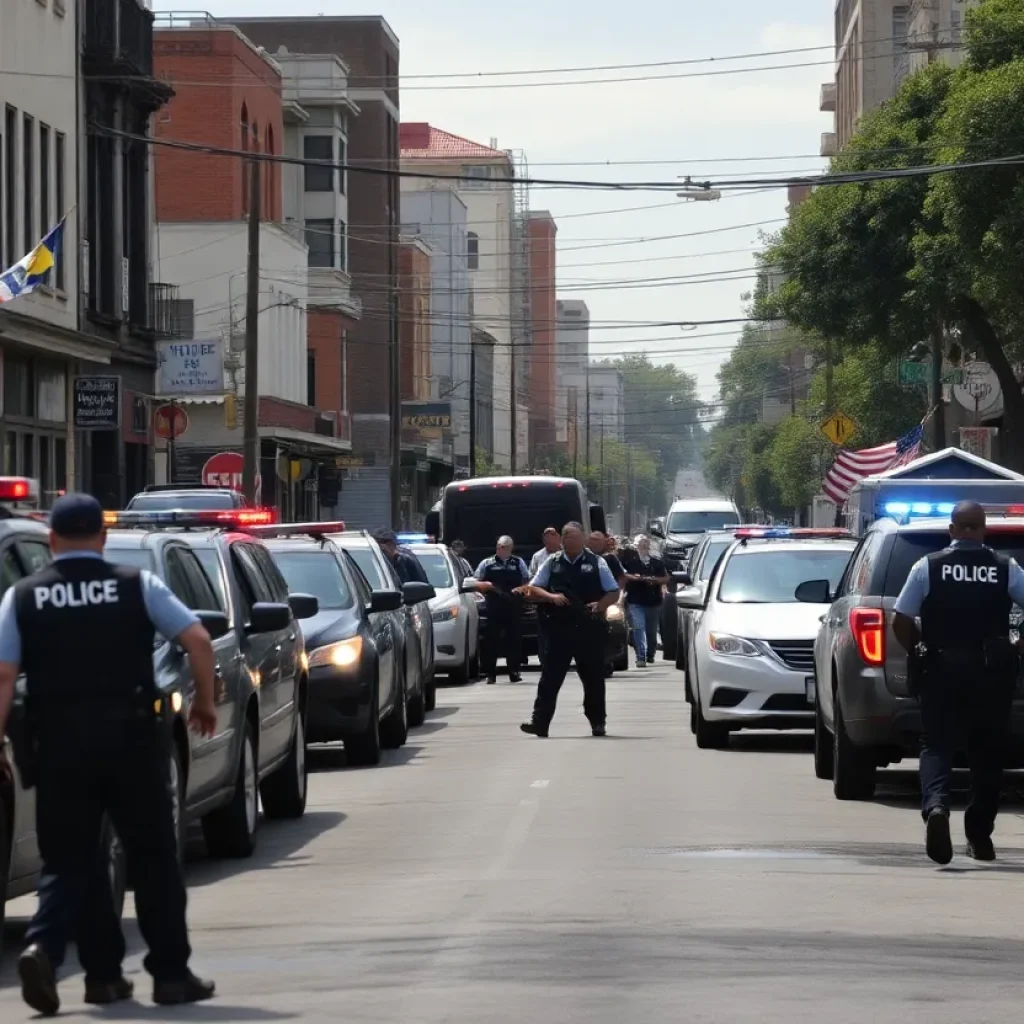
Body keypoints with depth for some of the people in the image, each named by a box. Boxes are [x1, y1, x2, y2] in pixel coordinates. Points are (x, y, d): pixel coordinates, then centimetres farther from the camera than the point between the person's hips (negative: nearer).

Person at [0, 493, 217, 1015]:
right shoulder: (136, 585, 2)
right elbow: (198, 640, -4)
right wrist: (205, 700, 10)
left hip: (59, 744, 1)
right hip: (130, 736, -1)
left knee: (67, 862, 9)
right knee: (153, 858, 9)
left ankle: (43, 948, -12)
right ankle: (171, 973, 11)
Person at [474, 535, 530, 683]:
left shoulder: (518, 563, 12)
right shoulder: (487, 563, 10)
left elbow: (526, 582, 14)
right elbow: (476, 583, 11)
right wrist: (486, 585, -8)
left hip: (514, 606, 1)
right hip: (494, 607, -1)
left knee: (514, 639, -1)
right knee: (491, 639, -4)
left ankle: (514, 671, 6)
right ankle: (490, 673, 0)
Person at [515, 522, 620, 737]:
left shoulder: (596, 563, 4)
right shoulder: (552, 563, 8)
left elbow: (613, 594, 6)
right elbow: (532, 590, 9)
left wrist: (600, 605, -14)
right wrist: (551, 596, -10)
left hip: (589, 628, -1)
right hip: (560, 628, 1)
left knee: (593, 677, 8)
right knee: (550, 676, -4)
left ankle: (597, 722, 20)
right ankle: (540, 722, -6)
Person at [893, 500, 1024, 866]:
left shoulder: (928, 567, -1)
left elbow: (901, 622, -2)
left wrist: (917, 652, 14)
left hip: (941, 670, 0)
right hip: (992, 671, 1)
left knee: (937, 745, 3)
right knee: (987, 753, 13)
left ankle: (935, 805, -27)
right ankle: (980, 837, 17)